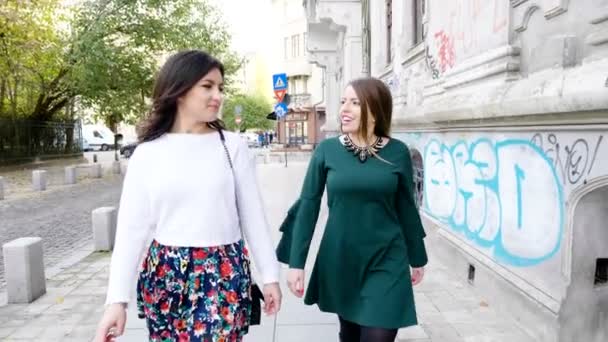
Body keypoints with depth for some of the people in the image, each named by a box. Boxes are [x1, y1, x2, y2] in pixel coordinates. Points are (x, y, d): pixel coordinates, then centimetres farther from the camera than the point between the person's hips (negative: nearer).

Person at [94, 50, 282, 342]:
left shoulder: (232, 145, -2)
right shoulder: (147, 153, -1)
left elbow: (252, 215, 2)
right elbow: (131, 228, -1)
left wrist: (270, 275, 4)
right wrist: (117, 299, -5)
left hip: (224, 274, -1)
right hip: (165, 276, 2)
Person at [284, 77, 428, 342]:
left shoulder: (397, 151, -5)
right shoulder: (327, 150, -5)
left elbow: (406, 208, 5)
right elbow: (308, 205, -4)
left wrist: (417, 258, 13)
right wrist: (296, 262, -6)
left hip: (387, 261, -1)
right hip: (339, 260, 1)